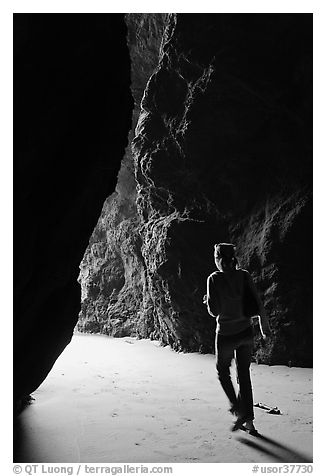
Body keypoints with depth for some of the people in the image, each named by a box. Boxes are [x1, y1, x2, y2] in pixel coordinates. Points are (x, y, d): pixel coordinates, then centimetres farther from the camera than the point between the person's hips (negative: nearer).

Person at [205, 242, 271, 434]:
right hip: (246, 332, 4)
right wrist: (265, 327, 10)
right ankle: (249, 420, 21)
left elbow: (215, 311, -16)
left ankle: (238, 410, 7)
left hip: (226, 334, -4)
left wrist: (208, 301, 5)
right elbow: (258, 305, -2)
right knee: (244, 374, 17)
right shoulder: (244, 275, -3)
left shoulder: (214, 279, -14)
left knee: (223, 371, 20)